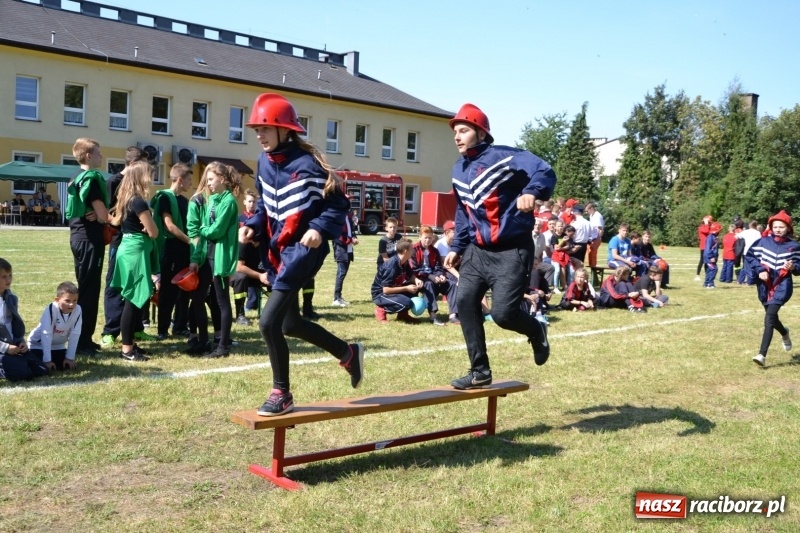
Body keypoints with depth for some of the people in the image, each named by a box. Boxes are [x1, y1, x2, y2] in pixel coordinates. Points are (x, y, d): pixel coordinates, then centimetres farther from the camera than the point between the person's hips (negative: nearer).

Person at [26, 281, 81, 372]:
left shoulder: (77, 310, -21)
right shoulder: (51, 309, -32)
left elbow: (74, 335, -16)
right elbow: (46, 335, -31)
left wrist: (70, 357, -15)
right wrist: (47, 360, -32)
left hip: (58, 346, 4)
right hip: (39, 344, -4)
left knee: (68, 366, -7)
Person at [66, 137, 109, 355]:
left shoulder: (76, 179, 14)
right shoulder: (92, 178, -14)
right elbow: (103, 215, -19)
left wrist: (95, 215, -2)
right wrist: (98, 216, 4)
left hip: (78, 236, 10)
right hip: (90, 238, -10)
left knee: (84, 288, 15)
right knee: (89, 290, -4)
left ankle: (82, 338, 21)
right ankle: (82, 341, -1)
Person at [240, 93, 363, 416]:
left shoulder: (306, 163, -17)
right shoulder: (265, 162, 7)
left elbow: (339, 203, -14)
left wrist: (320, 229, -28)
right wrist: (252, 226, 3)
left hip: (304, 248, -9)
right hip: (279, 248, 9)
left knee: (269, 322, -14)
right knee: (289, 322, 17)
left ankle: (281, 394, 5)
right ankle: (348, 353, 38)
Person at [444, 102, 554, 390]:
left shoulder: (504, 157, -14)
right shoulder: (459, 170, 11)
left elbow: (545, 171, -25)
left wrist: (531, 192, -46)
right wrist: (457, 248, 19)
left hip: (512, 250, -7)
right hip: (478, 250, 8)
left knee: (503, 313, -14)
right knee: (465, 302, -4)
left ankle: (537, 331, 23)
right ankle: (479, 371, 8)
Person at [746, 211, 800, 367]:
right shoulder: (763, 242, -1)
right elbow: (749, 256, 5)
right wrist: (759, 270, -8)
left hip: (782, 286, -4)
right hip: (765, 285, 4)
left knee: (769, 318, -17)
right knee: (772, 317, 19)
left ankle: (762, 355, -18)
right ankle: (784, 333, 56)